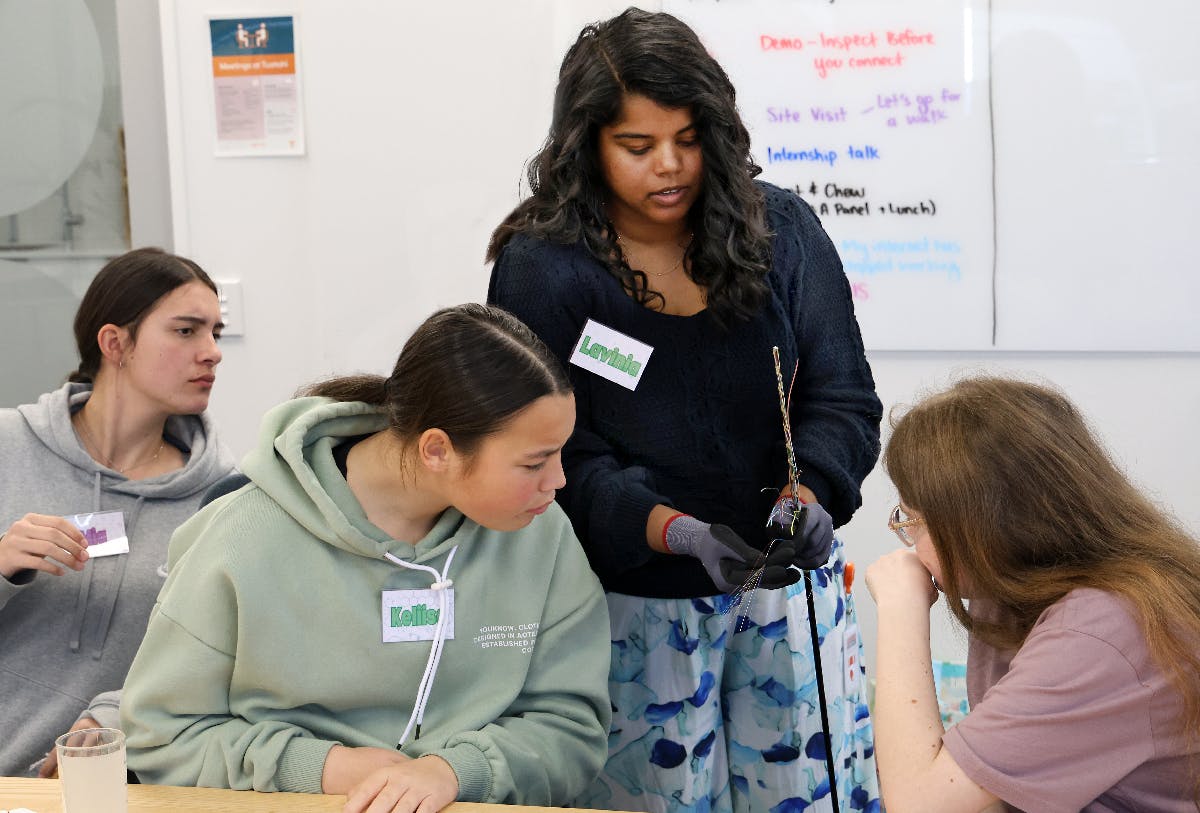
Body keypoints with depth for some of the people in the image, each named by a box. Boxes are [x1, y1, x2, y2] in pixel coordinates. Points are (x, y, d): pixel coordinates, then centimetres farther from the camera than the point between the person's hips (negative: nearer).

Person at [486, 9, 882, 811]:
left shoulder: (780, 228, -5)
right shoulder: (541, 267, -11)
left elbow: (842, 398, -5)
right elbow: (565, 459, -13)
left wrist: (808, 495, -25)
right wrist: (680, 532, -28)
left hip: (787, 575, 2)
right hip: (637, 598, -2)